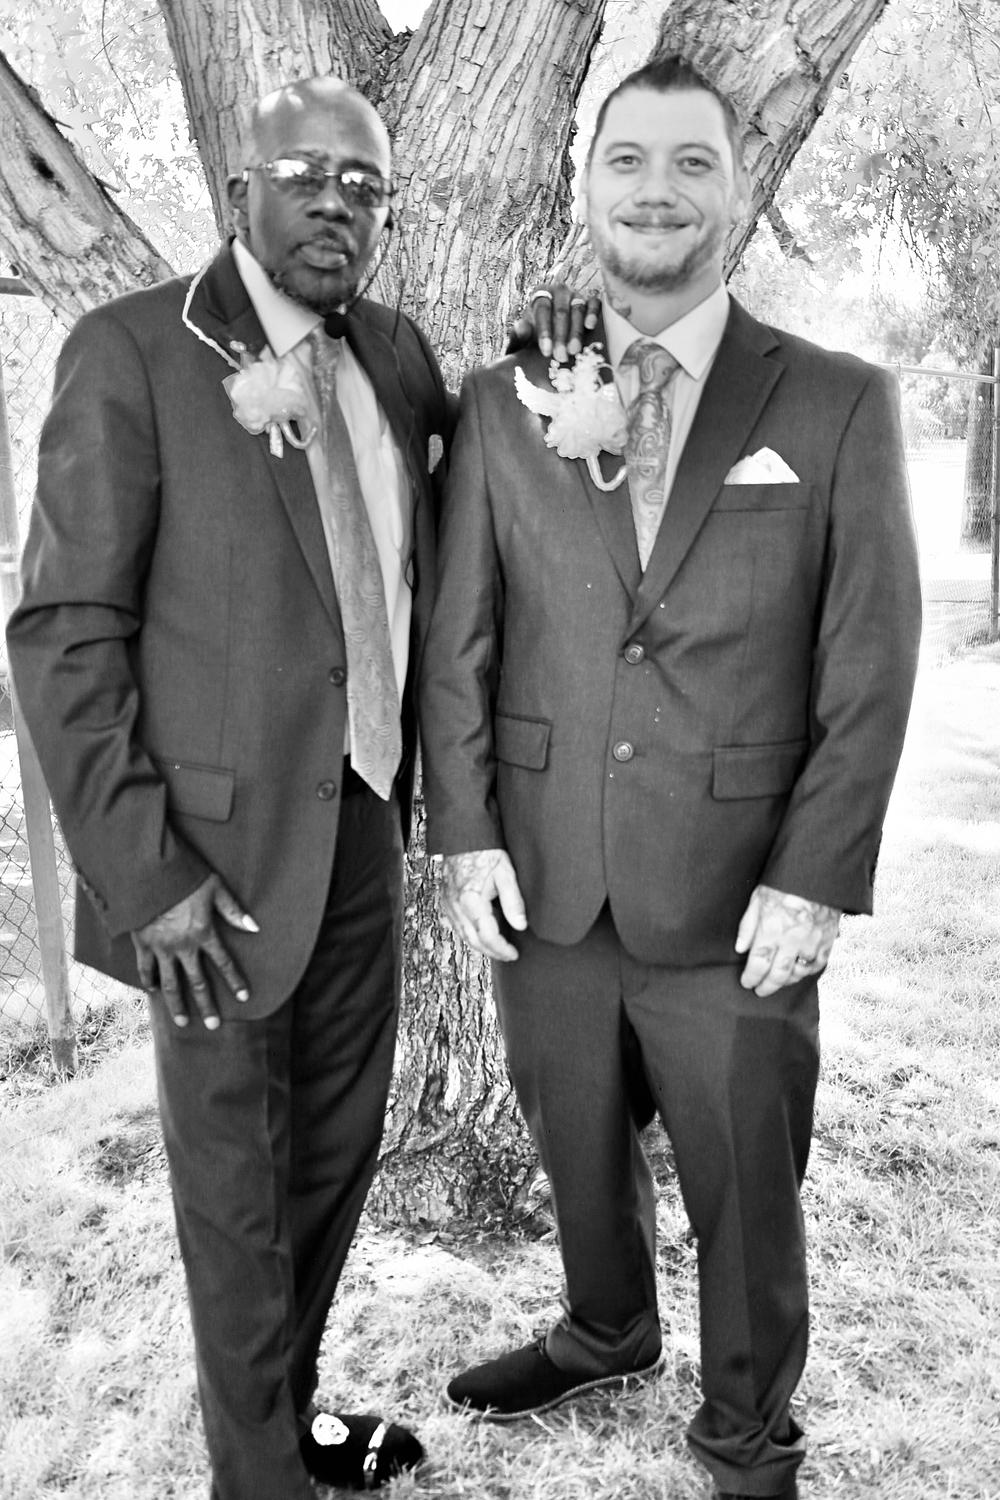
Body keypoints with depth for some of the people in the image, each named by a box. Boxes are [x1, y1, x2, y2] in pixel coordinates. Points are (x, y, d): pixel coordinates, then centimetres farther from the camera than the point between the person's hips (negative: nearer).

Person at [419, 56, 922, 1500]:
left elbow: (869, 667, -5)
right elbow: (456, 638, 4)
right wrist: (467, 833, -3)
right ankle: (605, 1336, 51)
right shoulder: (500, 403, 3)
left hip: (734, 898, -2)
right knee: (578, 1153, 21)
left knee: (746, 1190, 14)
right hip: (544, 885, 3)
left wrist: (814, 881, -10)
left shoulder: (839, 406, -3)